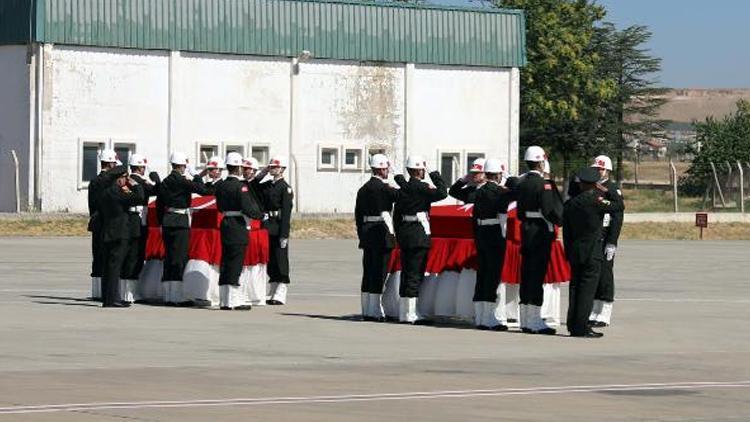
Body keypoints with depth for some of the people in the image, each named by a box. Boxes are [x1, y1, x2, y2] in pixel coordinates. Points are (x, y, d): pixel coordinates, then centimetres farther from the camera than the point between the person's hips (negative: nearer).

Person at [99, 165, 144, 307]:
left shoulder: (105, 192, 13)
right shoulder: (116, 192, -15)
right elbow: (139, 198, -19)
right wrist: (135, 186, 1)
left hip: (107, 234, 9)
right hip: (118, 235, -9)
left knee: (108, 267, 11)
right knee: (115, 266, -8)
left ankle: (106, 298, 15)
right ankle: (112, 299, -9)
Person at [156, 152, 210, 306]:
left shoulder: (165, 182, 11)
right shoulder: (180, 181, -13)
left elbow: (159, 205, 15)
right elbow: (202, 189, -16)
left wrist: (162, 223, 22)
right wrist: (198, 177, 3)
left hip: (167, 223, 8)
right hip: (180, 222, -8)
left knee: (169, 258, 11)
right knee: (179, 259, -6)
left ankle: (168, 296, 13)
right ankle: (178, 296, -8)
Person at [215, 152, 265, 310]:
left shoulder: (220, 185, 8)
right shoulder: (240, 186, -14)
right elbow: (247, 208, -18)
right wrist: (260, 215, -3)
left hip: (225, 225, 7)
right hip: (239, 227, -7)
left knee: (226, 263, 11)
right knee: (236, 263, -5)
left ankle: (224, 300, 14)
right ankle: (234, 301, -4)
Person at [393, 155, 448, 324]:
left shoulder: (403, 187, 11)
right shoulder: (421, 187, -12)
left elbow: (397, 213, 14)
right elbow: (442, 193, -19)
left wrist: (399, 235, 20)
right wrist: (435, 176, -3)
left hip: (404, 234, 8)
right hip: (419, 234, -8)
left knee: (407, 273, 12)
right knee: (415, 274, -6)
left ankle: (404, 313, 16)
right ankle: (410, 314, -7)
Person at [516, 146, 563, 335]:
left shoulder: (522, 183, 10)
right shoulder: (544, 184, -14)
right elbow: (551, 210, -16)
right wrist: (562, 220, 1)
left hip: (526, 230, 8)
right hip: (541, 232, -8)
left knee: (527, 274, 11)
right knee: (537, 275, -6)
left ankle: (525, 321, 17)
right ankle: (535, 322, -6)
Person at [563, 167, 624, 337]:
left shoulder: (570, 204, 6)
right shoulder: (596, 201, -12)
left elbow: (566, 232, 10)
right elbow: (619, 206, -3)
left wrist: (569, 253, 16)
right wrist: (606, 192, 9)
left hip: (575, 252, 6)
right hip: (592, 253, -6)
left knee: (575, 288, 10)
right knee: (588, 289, -4)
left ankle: (573, 325, 12)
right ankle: (581, 327, -7)